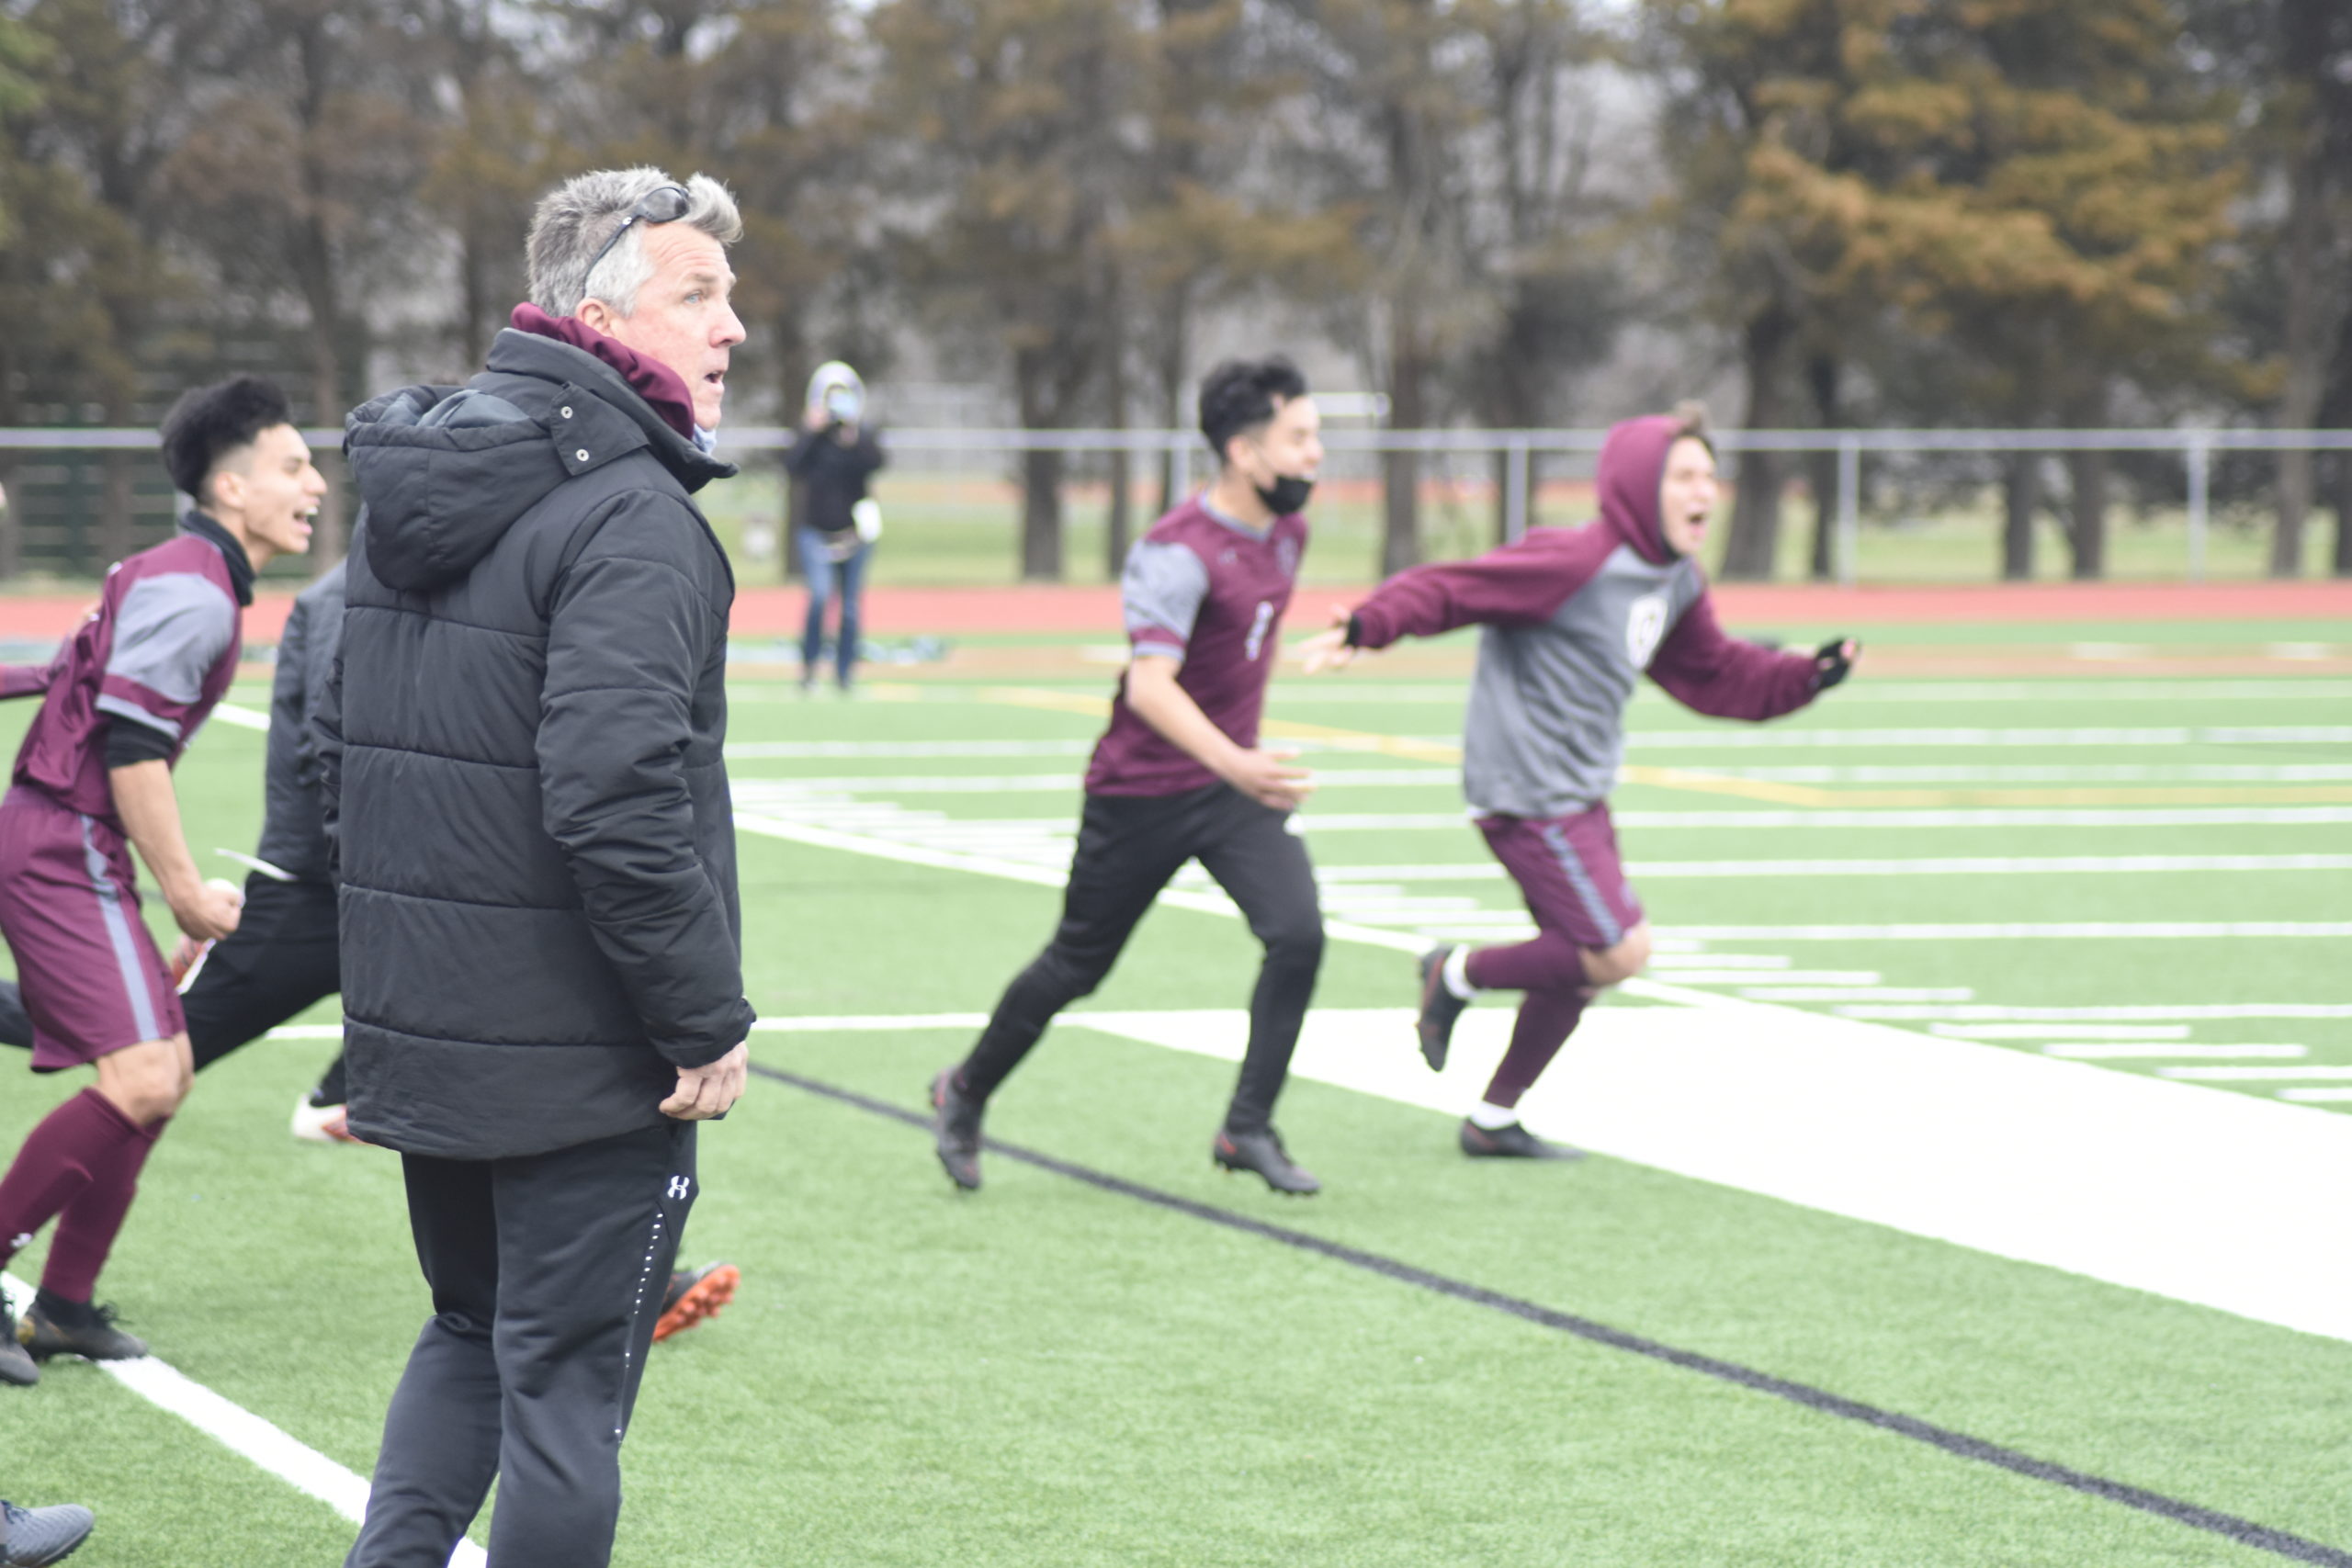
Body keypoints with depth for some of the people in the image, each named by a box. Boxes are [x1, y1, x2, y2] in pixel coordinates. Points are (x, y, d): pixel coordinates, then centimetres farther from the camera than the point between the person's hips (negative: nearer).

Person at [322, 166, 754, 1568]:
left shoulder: (414, 491, 10)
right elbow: (615, 799, -27)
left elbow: (340, 749, 17)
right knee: (565, 1379, 3)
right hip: (580, 1057, -8)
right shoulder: (633, 519, -18)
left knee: (474, 1331, 24)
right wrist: (706, 1020, -18)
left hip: (418, 1026, 8)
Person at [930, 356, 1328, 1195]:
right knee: (1076, 965, 7)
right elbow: (1150, 685, -35)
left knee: (1298, 932, -16)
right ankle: (965, 1094, 31)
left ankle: (1248, 1128, -6)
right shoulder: (1178, 552, -24)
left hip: (1235, 781, 6)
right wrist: (1231, 763, -49)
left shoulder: (1286, 533, 3)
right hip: (1143, 789, -6)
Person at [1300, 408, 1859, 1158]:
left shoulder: (1677, 586, 9)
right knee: (1620, 949, -13)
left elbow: (1713, 674, 22)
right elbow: (1450, 587, -23)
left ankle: (1494, 1120, 25)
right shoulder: (1572, 564, -20)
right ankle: (1459, 974, 7)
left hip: (1580, 797, 10)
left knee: (1580, 966, 13)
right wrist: (1368, 626, -38)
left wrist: (1808, 676, 10)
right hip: (1527, 796, -10)